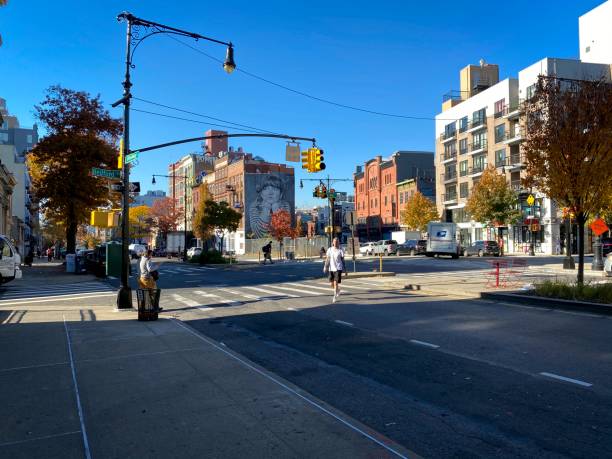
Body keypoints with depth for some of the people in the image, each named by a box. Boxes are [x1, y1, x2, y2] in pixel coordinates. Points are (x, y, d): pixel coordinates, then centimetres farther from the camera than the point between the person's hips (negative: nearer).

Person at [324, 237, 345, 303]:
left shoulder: (340, 250, -1)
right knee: (332, 283, 9)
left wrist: (344, 269, 4)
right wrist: (325, 267, -7)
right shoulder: (329, 250, 4)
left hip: (338, 268, -3)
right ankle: (338, 290, 40)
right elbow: (327, 259, 3)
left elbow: (343, 260, 4)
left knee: (336, 283, -11)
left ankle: (335, 297, -2)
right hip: (331, 268, 3)